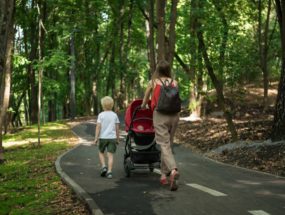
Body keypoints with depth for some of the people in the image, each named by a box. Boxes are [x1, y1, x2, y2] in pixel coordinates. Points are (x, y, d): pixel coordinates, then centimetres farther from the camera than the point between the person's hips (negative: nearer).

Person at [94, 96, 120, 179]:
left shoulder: (101, 115, -3)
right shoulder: (114, 115, 4)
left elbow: (98, 127, -8)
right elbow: (117, 128, 6)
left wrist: (96, 138, -4)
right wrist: (117, 138, 15)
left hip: (103, 137, -1)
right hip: (112, 137, 1)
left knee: (101, 152, 18)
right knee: (110, 154, 1)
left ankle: (103, 167, 2)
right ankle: (109, 171, -6)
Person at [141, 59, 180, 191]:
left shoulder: (153, 82, 5)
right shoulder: (174, 83, 8)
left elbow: (145, 99, 21)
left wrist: (143, 106, 43)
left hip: (160, 115, -3)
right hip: (174, 115, 3)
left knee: (165, 145, -7)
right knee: (168, 144, 15)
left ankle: (173, 170, -30)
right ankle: (164, 174, 21)